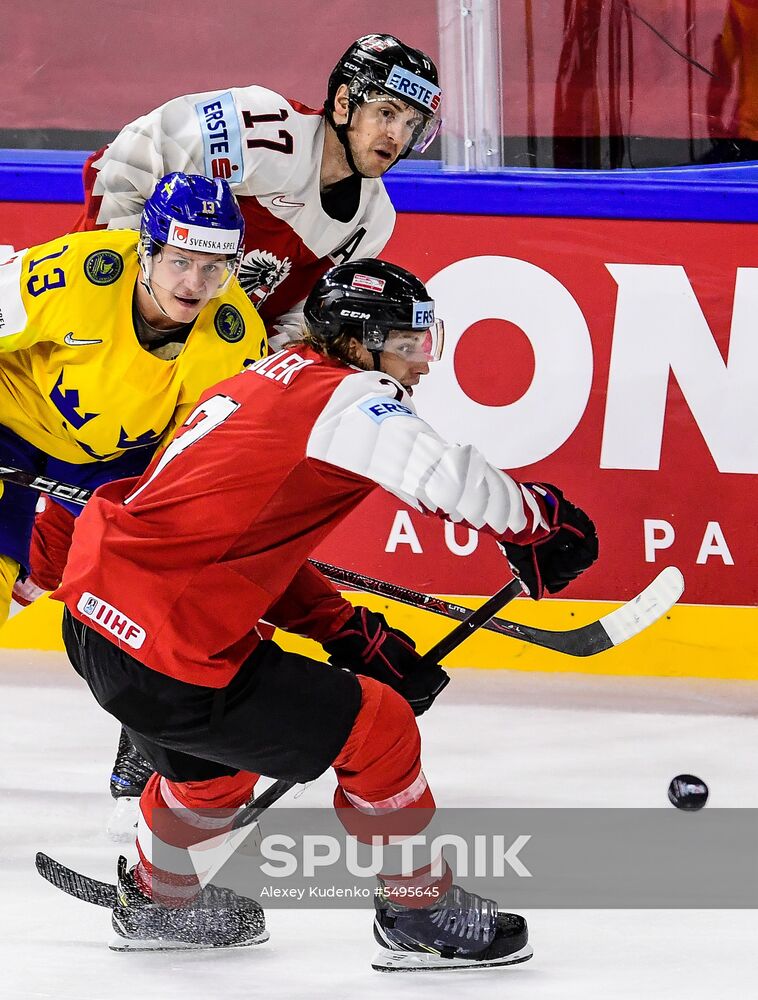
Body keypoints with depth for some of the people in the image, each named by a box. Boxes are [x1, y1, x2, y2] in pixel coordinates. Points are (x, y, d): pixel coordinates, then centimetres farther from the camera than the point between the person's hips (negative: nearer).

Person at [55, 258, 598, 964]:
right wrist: (540, 521, -7)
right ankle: (420, 917, 16)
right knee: (377, 727, 3)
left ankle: (158, 904, 56)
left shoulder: (269, 380, 19)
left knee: (212, 759, 36)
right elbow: (452, 480, -26)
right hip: (168, 652, -10)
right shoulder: (348, 396, -10)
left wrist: (348, 632, 18)